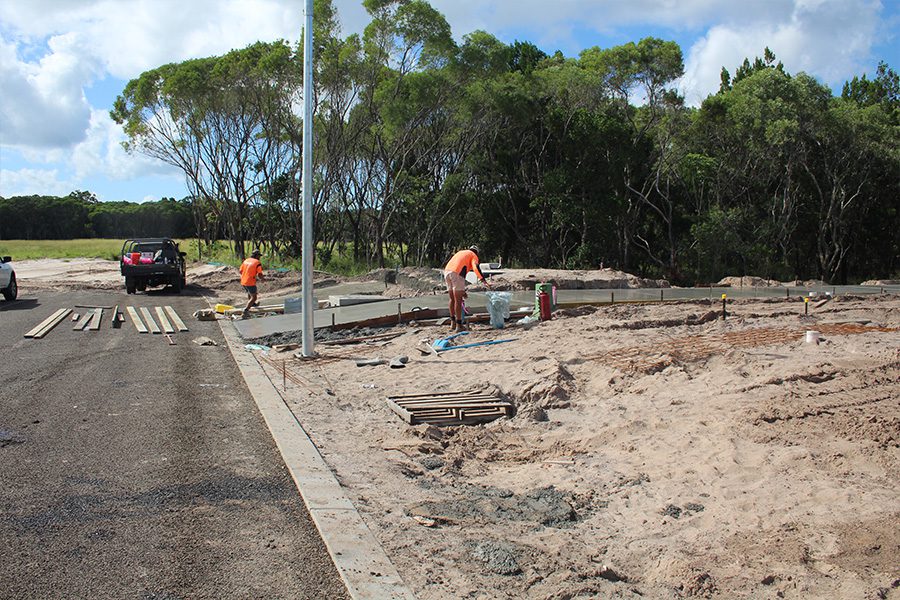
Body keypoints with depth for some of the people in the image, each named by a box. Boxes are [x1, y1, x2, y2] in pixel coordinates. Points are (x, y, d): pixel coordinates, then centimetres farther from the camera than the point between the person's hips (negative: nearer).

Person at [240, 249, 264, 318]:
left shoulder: (246, 261, 7)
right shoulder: (258, 263, -11)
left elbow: (241, 271, 12)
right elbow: (259, 275, -17)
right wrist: (262, 278, 5)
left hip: (243, 282, 7)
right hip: (250, 283, -7)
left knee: (249, 292, 32)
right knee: (253, 297, 5)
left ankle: (252, 304, 57)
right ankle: (245, 311, -11)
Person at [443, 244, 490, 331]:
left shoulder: (460, 252, 36)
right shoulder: (473, 256, 15)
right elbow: (476, 268, -8)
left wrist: (462, 290, 39)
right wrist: (484, 281, -18)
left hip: (447, 271, 7)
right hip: (456, 274, -7)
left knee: (452, 299, 19)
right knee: (458, 301, -2)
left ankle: (453, 322, 26)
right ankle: (459, 325, -1)